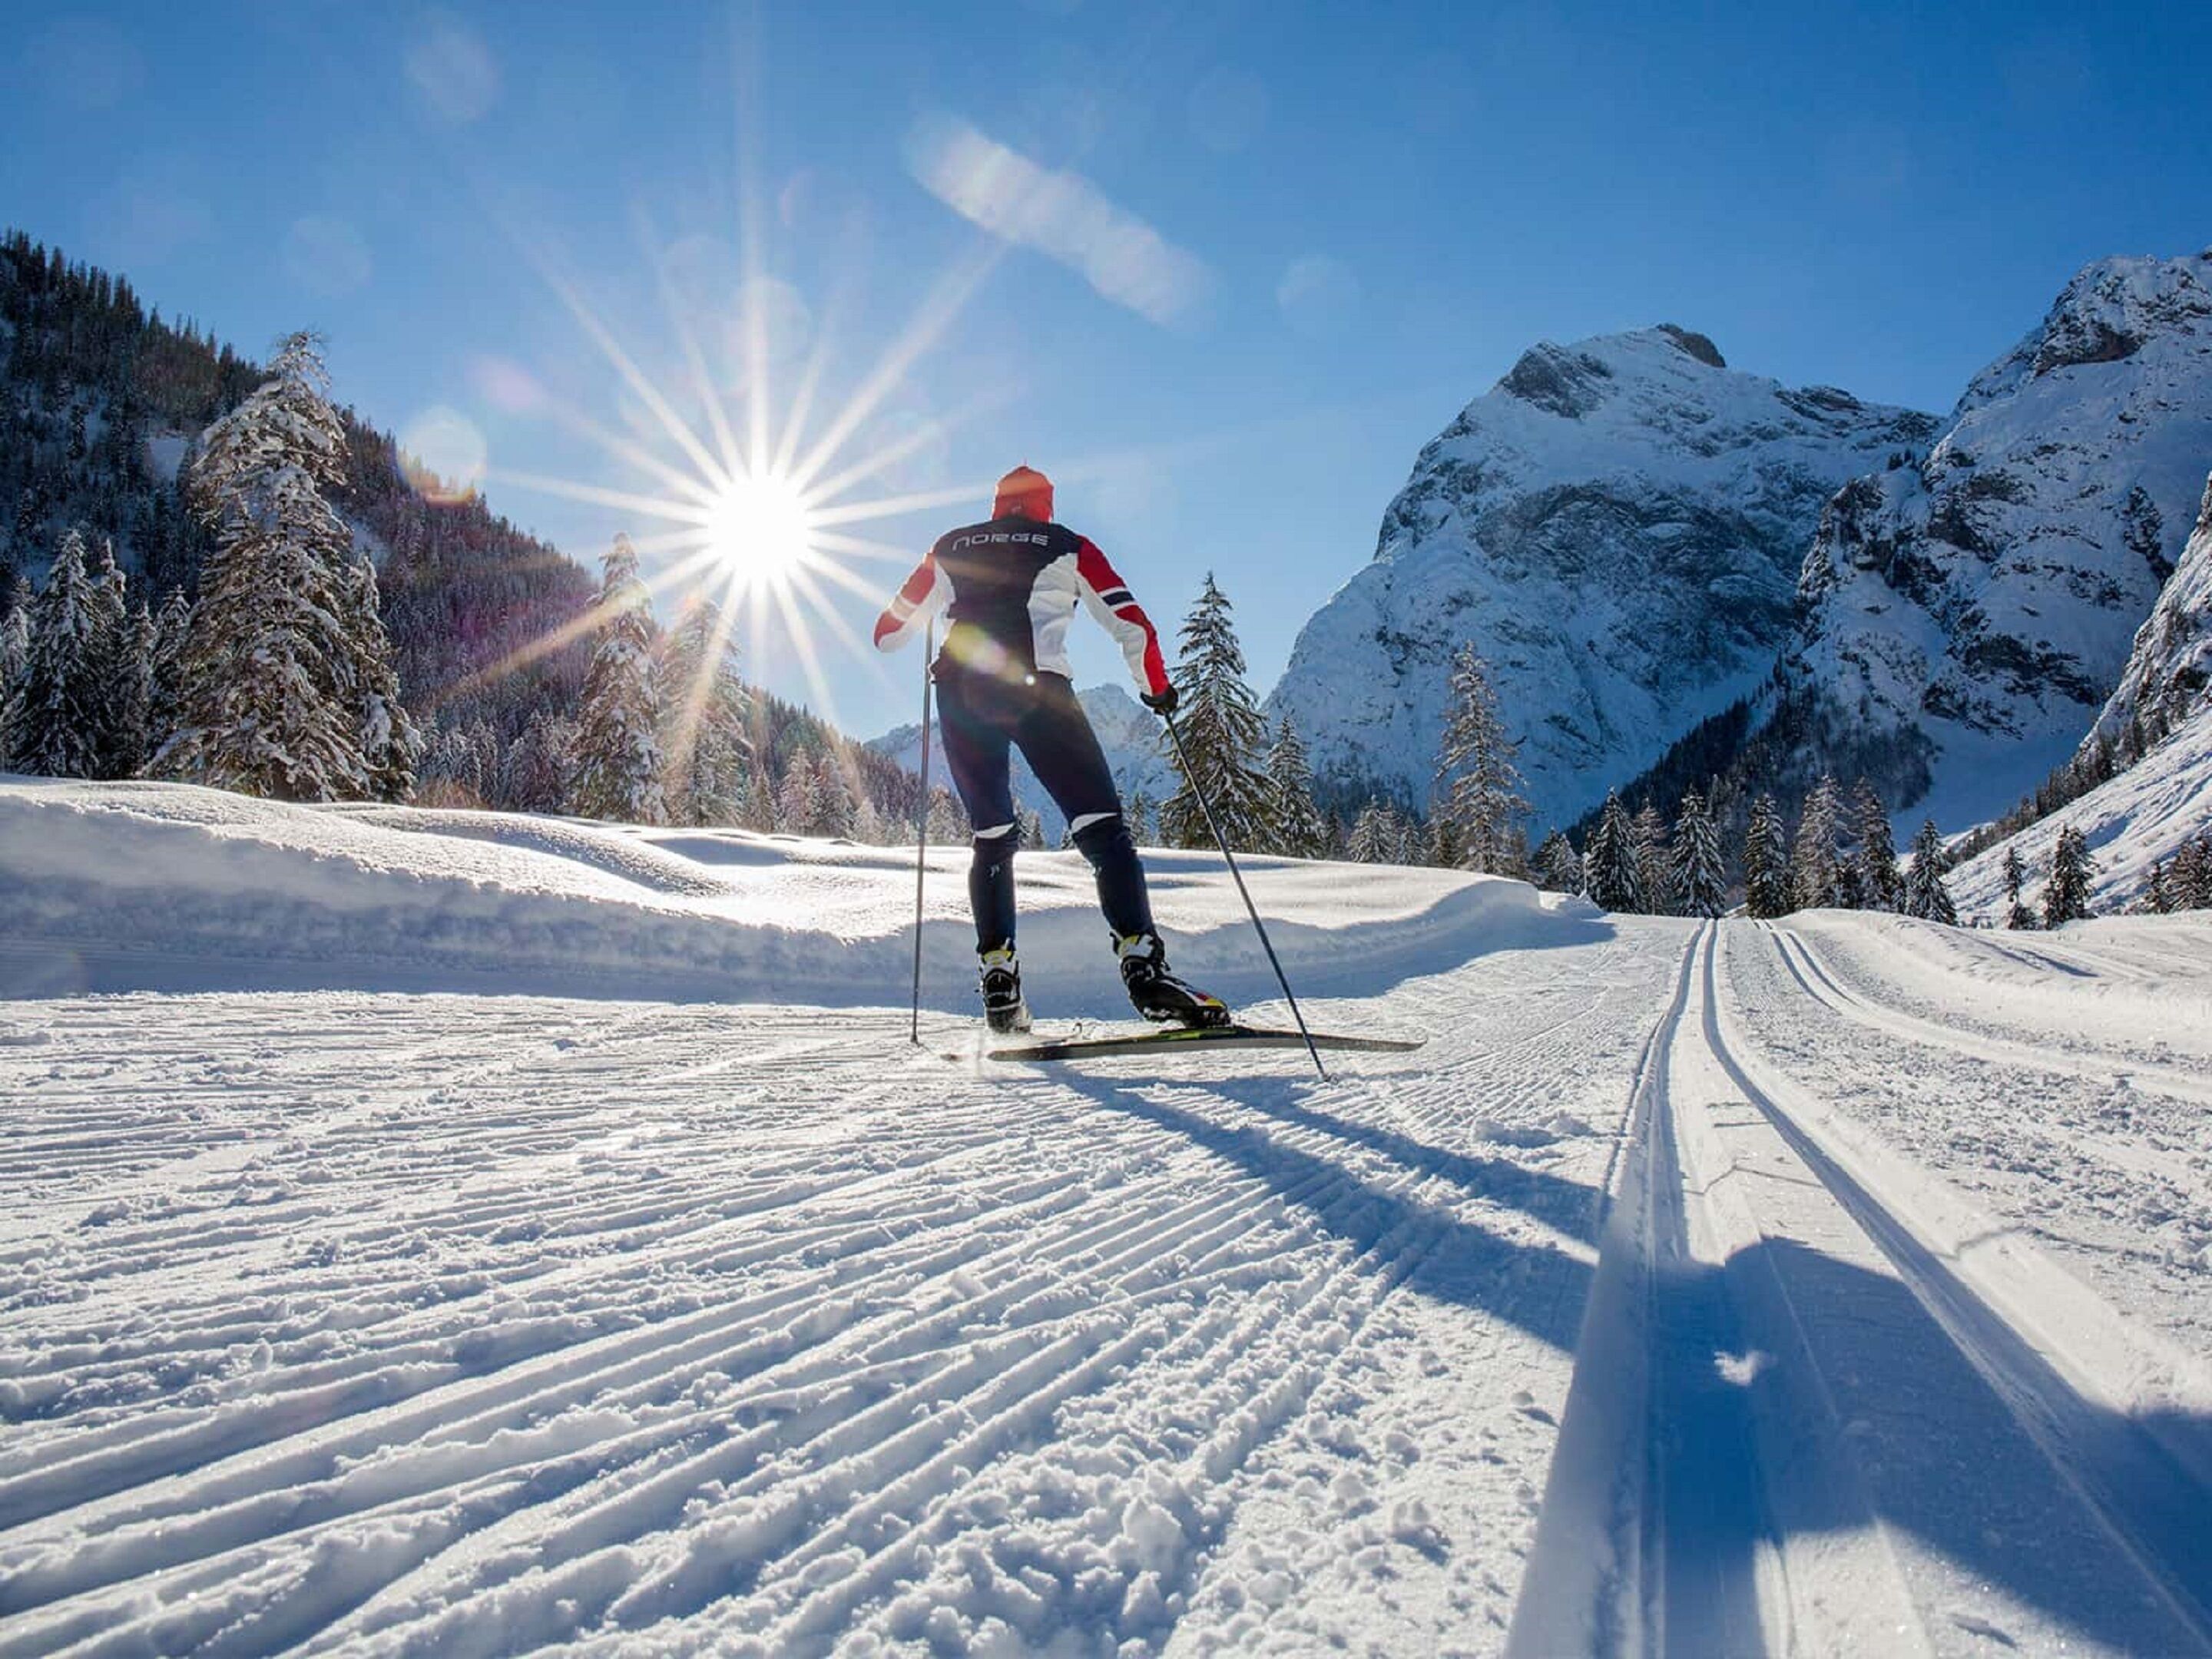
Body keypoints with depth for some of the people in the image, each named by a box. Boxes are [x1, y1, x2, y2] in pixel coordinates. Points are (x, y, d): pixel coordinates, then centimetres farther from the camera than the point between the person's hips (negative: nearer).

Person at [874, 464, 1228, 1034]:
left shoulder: (951, 548, 22)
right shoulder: (1068, 547, 16)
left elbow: (889, 632, 24)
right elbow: (1131, 622, 8)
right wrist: (1156, 688, 23)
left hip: (960, 693, 3)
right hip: (1038, 690, -3)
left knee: (991, 837, 16)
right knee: (1103, 829, -5)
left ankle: (997, 975, 6)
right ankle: (1142, 964, -21)